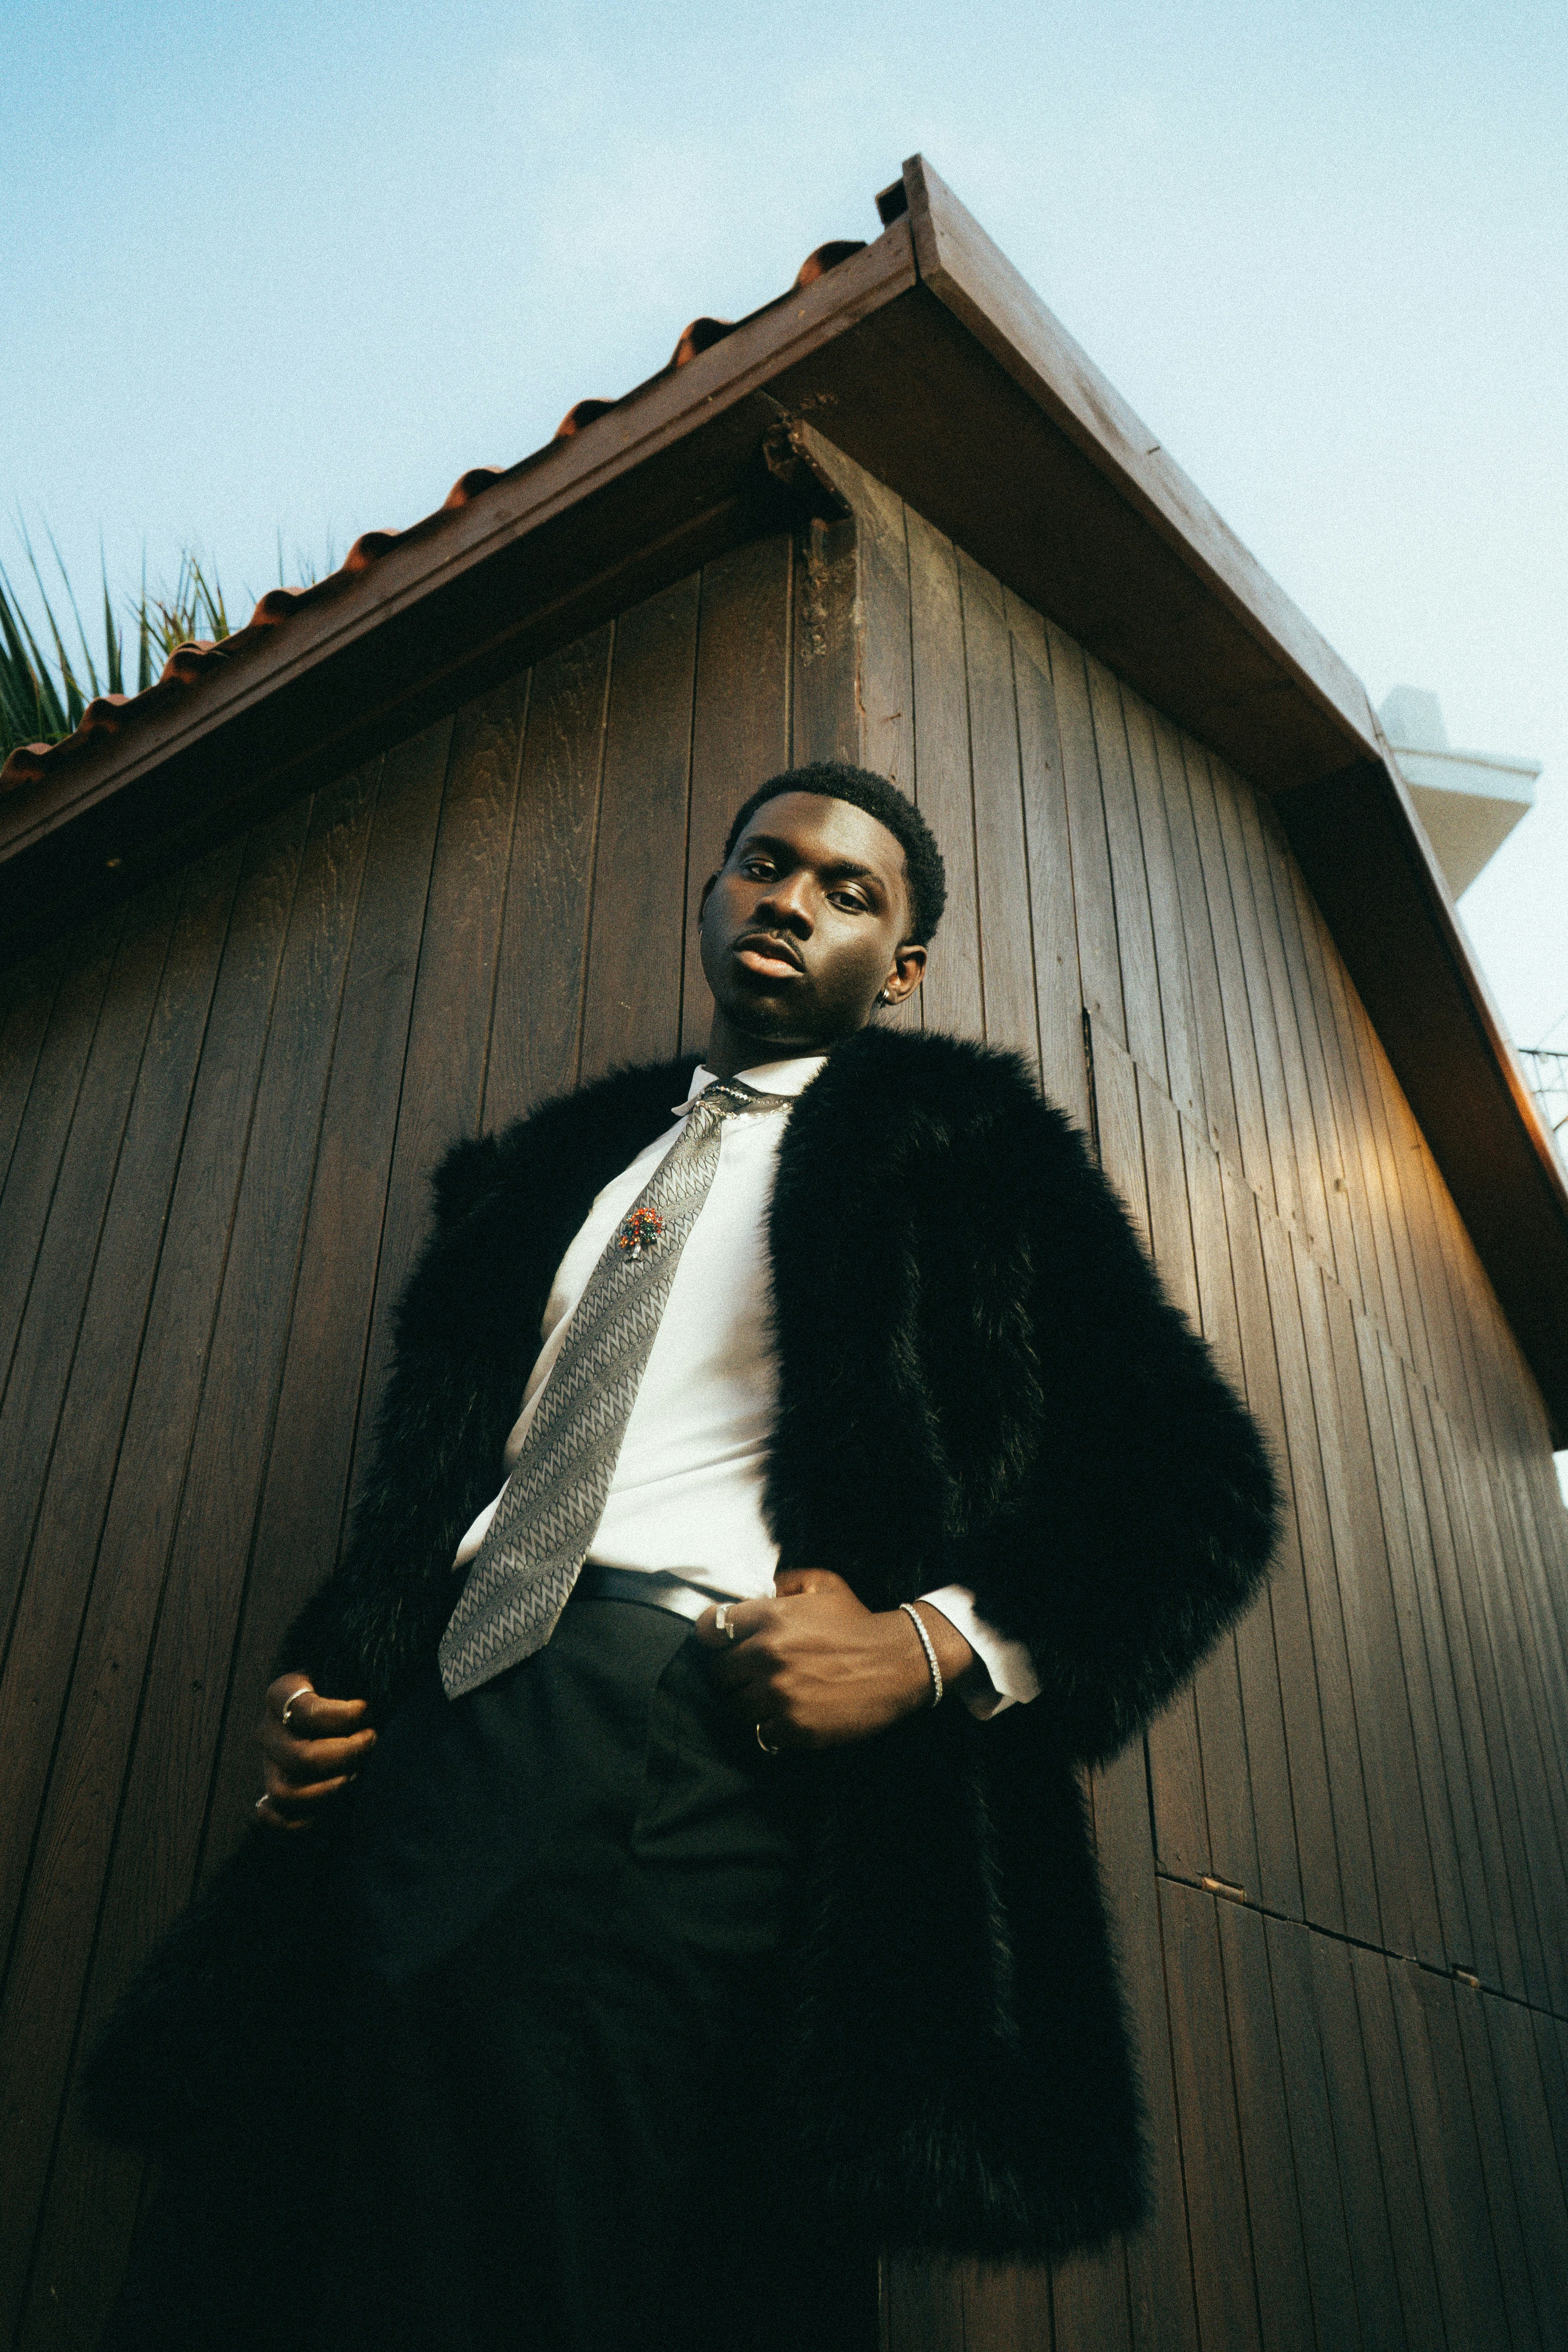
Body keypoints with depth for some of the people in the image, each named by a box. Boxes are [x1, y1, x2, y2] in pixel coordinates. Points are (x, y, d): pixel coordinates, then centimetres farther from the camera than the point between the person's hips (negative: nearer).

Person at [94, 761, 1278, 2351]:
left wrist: (935, 1647, -13)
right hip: (424, 1735, 6)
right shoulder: (558, 1165, 25)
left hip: (696, 1734, -5)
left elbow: (1194, 1487, 2)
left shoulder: (960, 1144, 9)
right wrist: (315, 1678, 9)